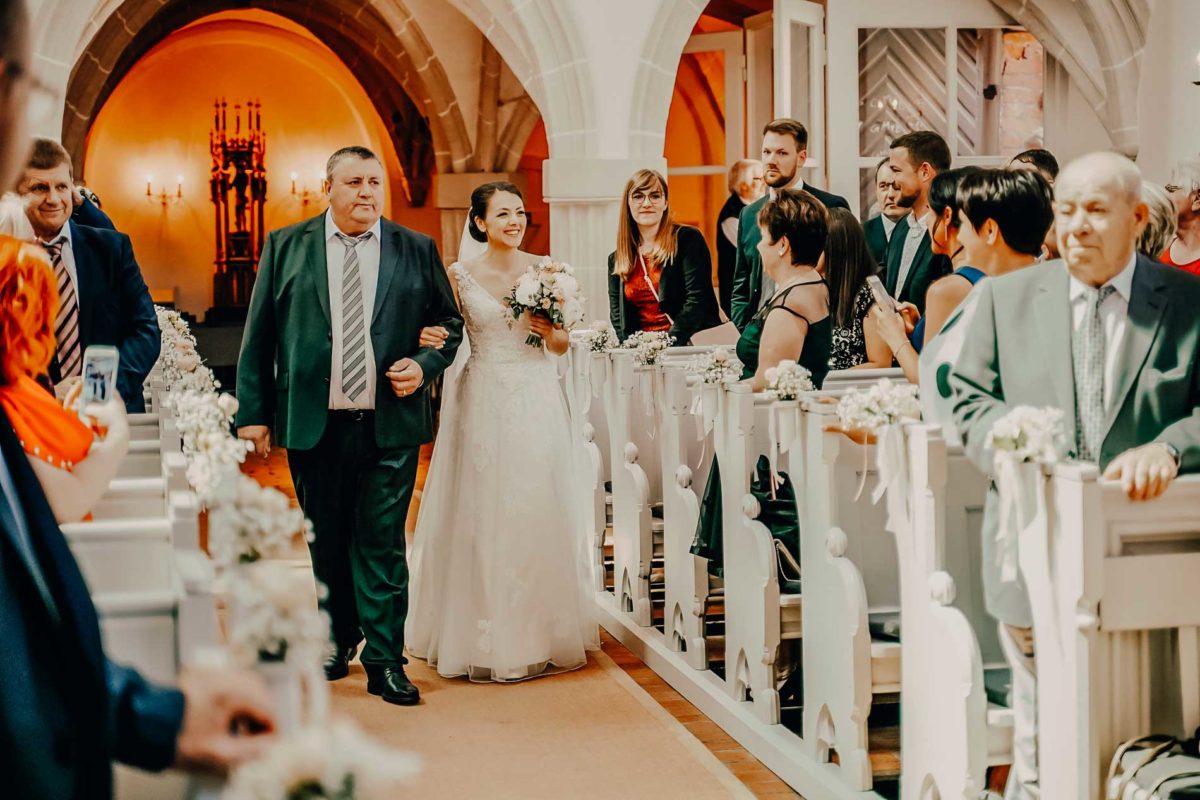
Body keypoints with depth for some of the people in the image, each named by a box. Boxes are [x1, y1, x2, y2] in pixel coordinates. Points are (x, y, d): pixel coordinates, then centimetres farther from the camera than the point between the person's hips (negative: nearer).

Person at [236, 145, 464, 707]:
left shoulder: (417, 251, 6)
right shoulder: (286, 247, 5)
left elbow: (450, 323, 13)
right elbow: (259, 335, 5)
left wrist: (425, 365, -7)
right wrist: (253, 413, 0)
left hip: (390, 426, -1)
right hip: (312, 425, 1)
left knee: (382, 543, -1)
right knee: (327, 543, 12)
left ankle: (385, 661, 7)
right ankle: (338, 642, 30)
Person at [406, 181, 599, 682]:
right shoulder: (460, 275, 2)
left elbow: (563, 346, 9)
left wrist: (548, 330, -12)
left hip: (537, 404, 1)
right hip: (483, 403, -1)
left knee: (538, 514, 3)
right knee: (483, 517, 0)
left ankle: (540, 632, 14)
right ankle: (486, 636, 10)